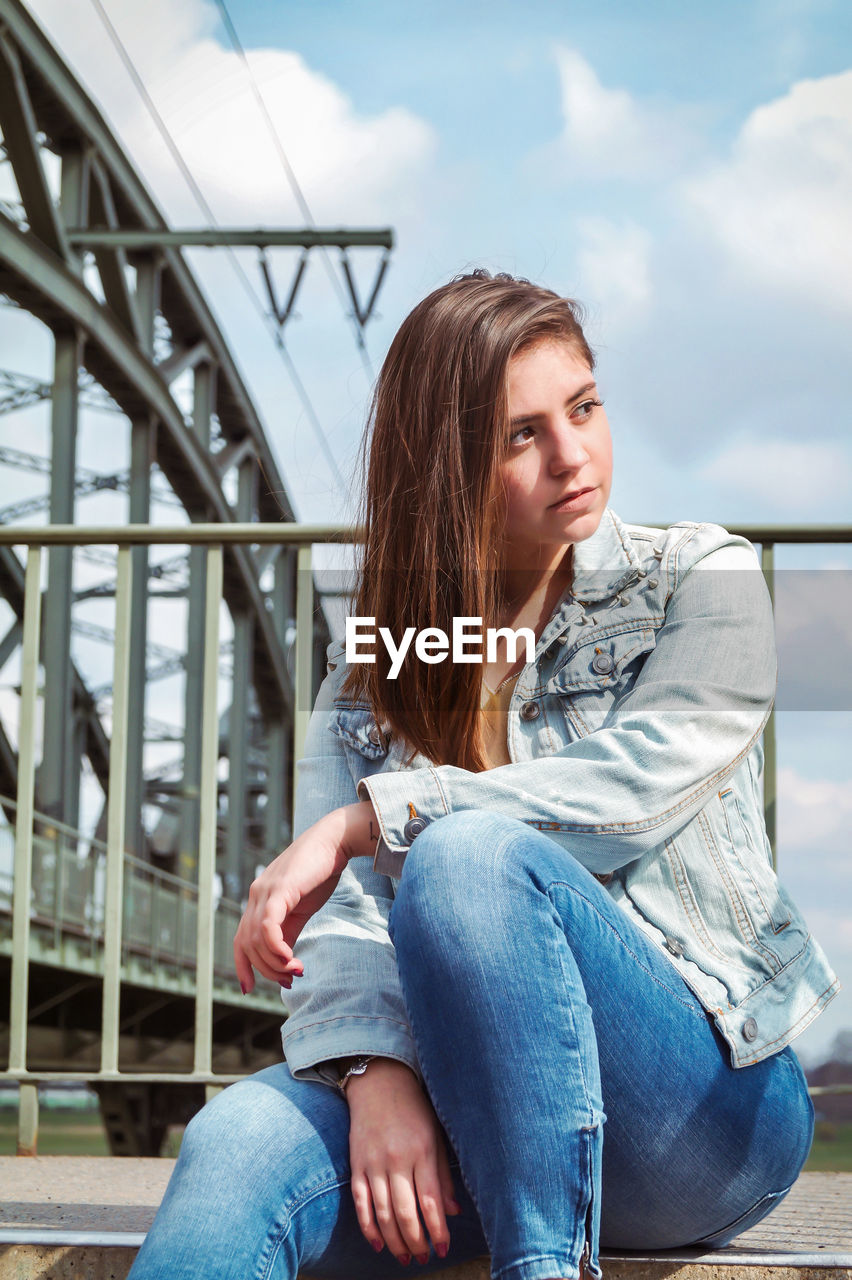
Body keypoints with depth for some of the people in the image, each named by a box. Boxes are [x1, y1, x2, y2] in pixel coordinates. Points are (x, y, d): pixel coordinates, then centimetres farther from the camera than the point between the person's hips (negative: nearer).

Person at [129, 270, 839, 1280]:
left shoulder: (699, 582, 5)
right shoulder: (369, 669, 14)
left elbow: (632, 791, -12)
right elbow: (342, 910, 1)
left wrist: (365, 823, -13)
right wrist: (373, 1070, -20)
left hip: (709, 1106, -2)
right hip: (473, 1103, 2)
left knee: (469, 851, -32)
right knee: (237, 1143, -31)